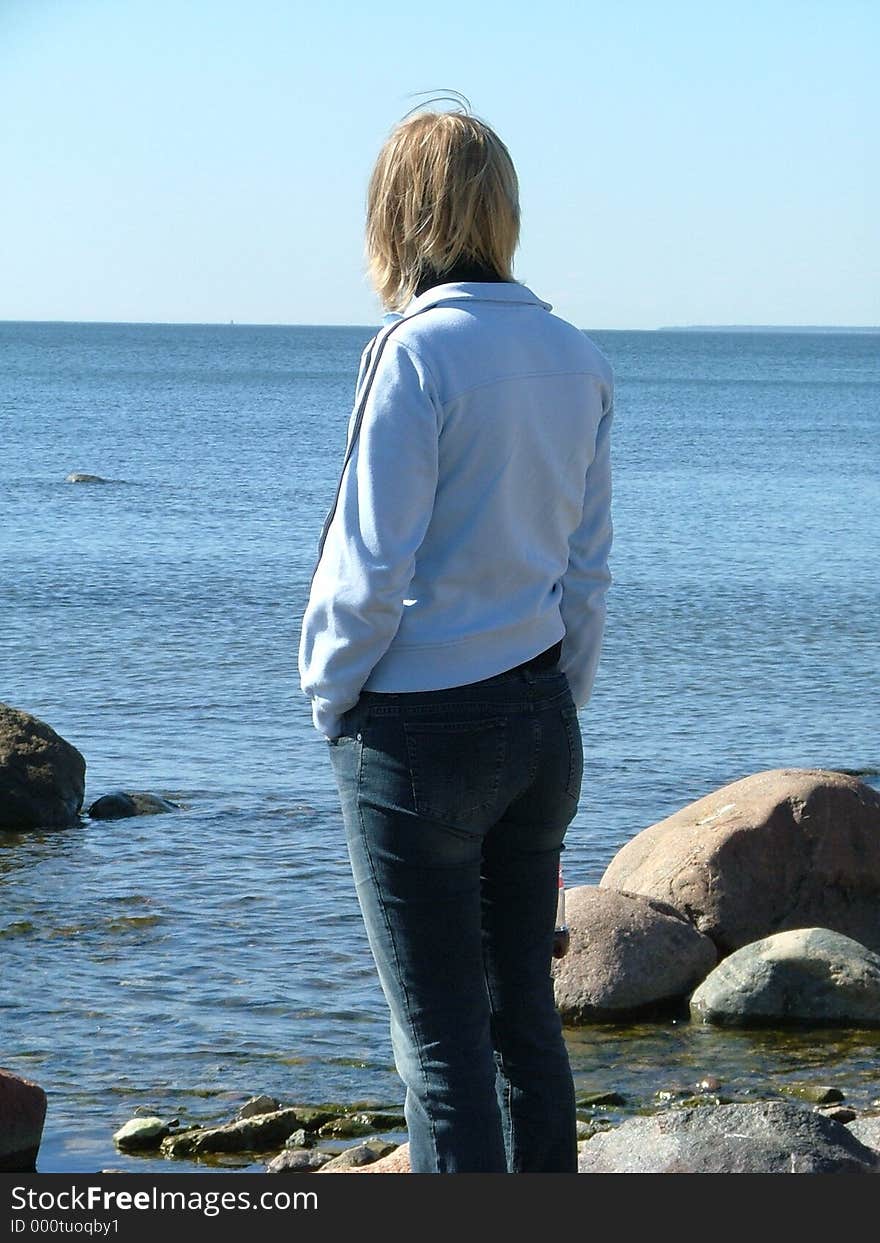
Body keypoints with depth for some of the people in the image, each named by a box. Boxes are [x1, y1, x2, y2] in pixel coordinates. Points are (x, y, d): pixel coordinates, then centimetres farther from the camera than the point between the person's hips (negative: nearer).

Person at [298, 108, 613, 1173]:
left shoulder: (418, 353, -15)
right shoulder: (574, 358, 5)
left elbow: (372, 562, -14)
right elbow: (588, 563, 10)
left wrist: (330, 694, 0)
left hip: (420, 727, -6)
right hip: (539, 720, 6)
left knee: (439, 1036, -1)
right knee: (524, 1013, 15)